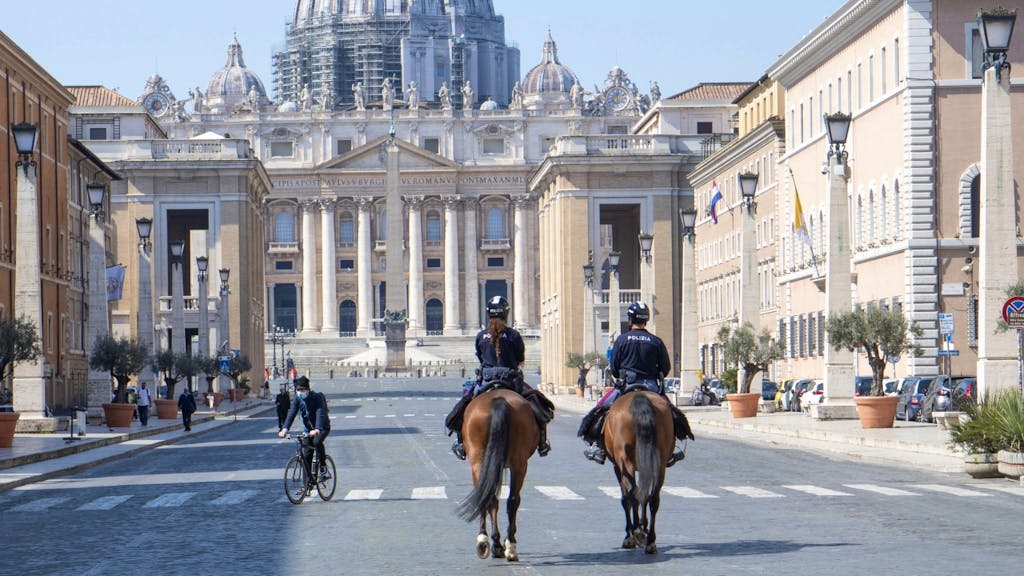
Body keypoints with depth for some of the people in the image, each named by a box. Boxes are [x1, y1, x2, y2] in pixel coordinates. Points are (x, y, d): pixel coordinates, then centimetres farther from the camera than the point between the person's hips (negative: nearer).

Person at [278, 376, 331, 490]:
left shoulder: (317, 397, -23)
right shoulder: (297, 399, -7)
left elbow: (320, 414, -35)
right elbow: (291, 413, -16)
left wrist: (317, 429, -52)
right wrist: (285, 429, -32)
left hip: (323, 427, -5)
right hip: (308, 429, 5)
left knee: (317, 442, -35)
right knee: (306, 455, -3)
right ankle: (309, 481, 6)